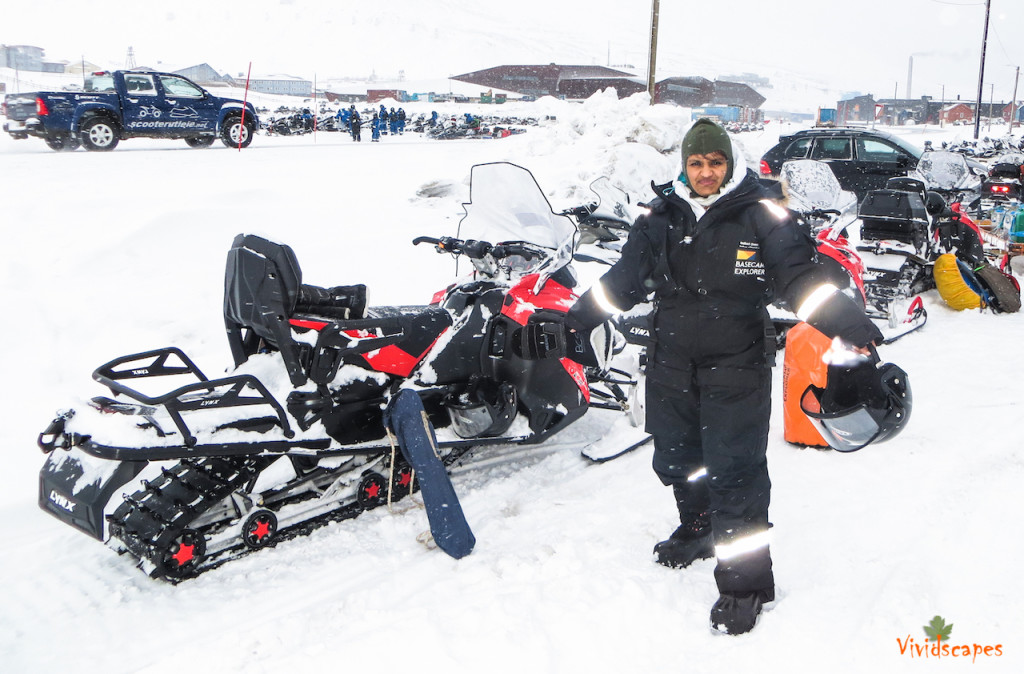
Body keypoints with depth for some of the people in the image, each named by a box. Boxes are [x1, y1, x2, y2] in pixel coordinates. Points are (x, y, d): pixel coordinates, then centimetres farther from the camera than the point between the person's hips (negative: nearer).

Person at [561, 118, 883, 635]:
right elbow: (625, 277, 12)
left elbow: (800, 277, -8)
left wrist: (850, 324, -21)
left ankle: (745, 582, 6)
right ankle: (698, 532, 43)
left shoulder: (761, 214, -6)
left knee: (733, 471, -7)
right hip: (671, 363, 5)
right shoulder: (661, 216, 6)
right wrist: (576, 319, 9)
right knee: (676, 459, 16)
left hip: (736, 365, -5)